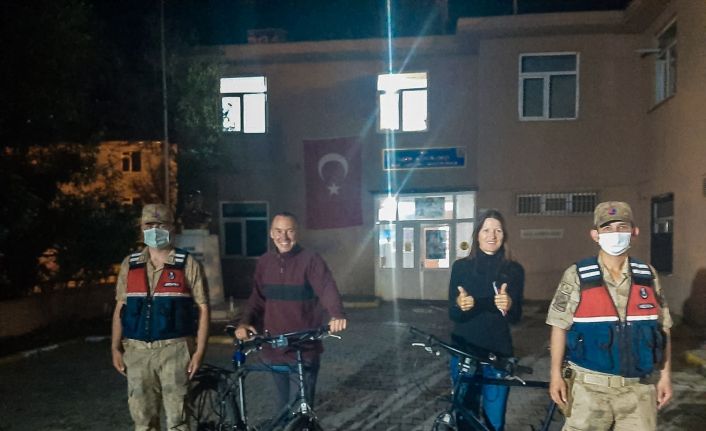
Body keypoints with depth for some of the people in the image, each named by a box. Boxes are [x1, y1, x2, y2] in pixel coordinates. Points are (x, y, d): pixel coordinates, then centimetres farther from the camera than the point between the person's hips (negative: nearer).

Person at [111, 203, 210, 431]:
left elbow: (202, 308, -2)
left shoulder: (188, 264, -2)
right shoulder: (129, 264, 9)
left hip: (174, 349, -3)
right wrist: (115, 348, 5)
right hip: (136, 351, 3)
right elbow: (120, 308, 12)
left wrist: (199, 351, -8)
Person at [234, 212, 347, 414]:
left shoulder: (310, 260, -9)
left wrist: (337, 314, -41)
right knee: (284, 404, 17)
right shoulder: (264, 262, 6)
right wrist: (244, 322, -10)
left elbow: (327, 289, -22)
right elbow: (257, 298, 8)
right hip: (274, 348, 4)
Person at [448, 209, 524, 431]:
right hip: (464, 351, 0)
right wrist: (460, 305, -27)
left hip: (498, 352, 0)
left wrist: (508, 305, -27)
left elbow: (516, 317, -5)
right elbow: (452, 314, -4)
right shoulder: (461, 267, -1)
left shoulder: (514, 270, 0)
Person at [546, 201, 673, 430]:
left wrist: (665, 375, 7)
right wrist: (556, 374, -4)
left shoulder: (648, 276, 2)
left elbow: (662, 328, 9)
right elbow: (560, 327, -3)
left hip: (638, 387, 3)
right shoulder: (576, 276, -7)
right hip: (589, 385, -2)